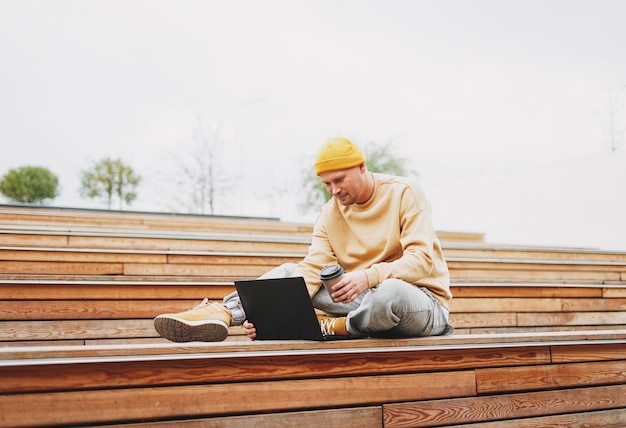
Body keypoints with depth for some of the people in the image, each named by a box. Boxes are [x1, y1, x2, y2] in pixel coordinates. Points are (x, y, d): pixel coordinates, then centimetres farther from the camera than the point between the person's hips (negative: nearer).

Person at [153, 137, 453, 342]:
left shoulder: (404, 193, -9)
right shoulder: (330, 213, 4)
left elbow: (422, 259, -18)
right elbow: (311, 268, -9)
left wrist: (369, 276, -34)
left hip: (423, 300, -4)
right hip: (365, 296, 5)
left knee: (388, 293, -41)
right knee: (288, 274, -7)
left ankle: (330, 328, -15)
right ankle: (221, 313, -29)